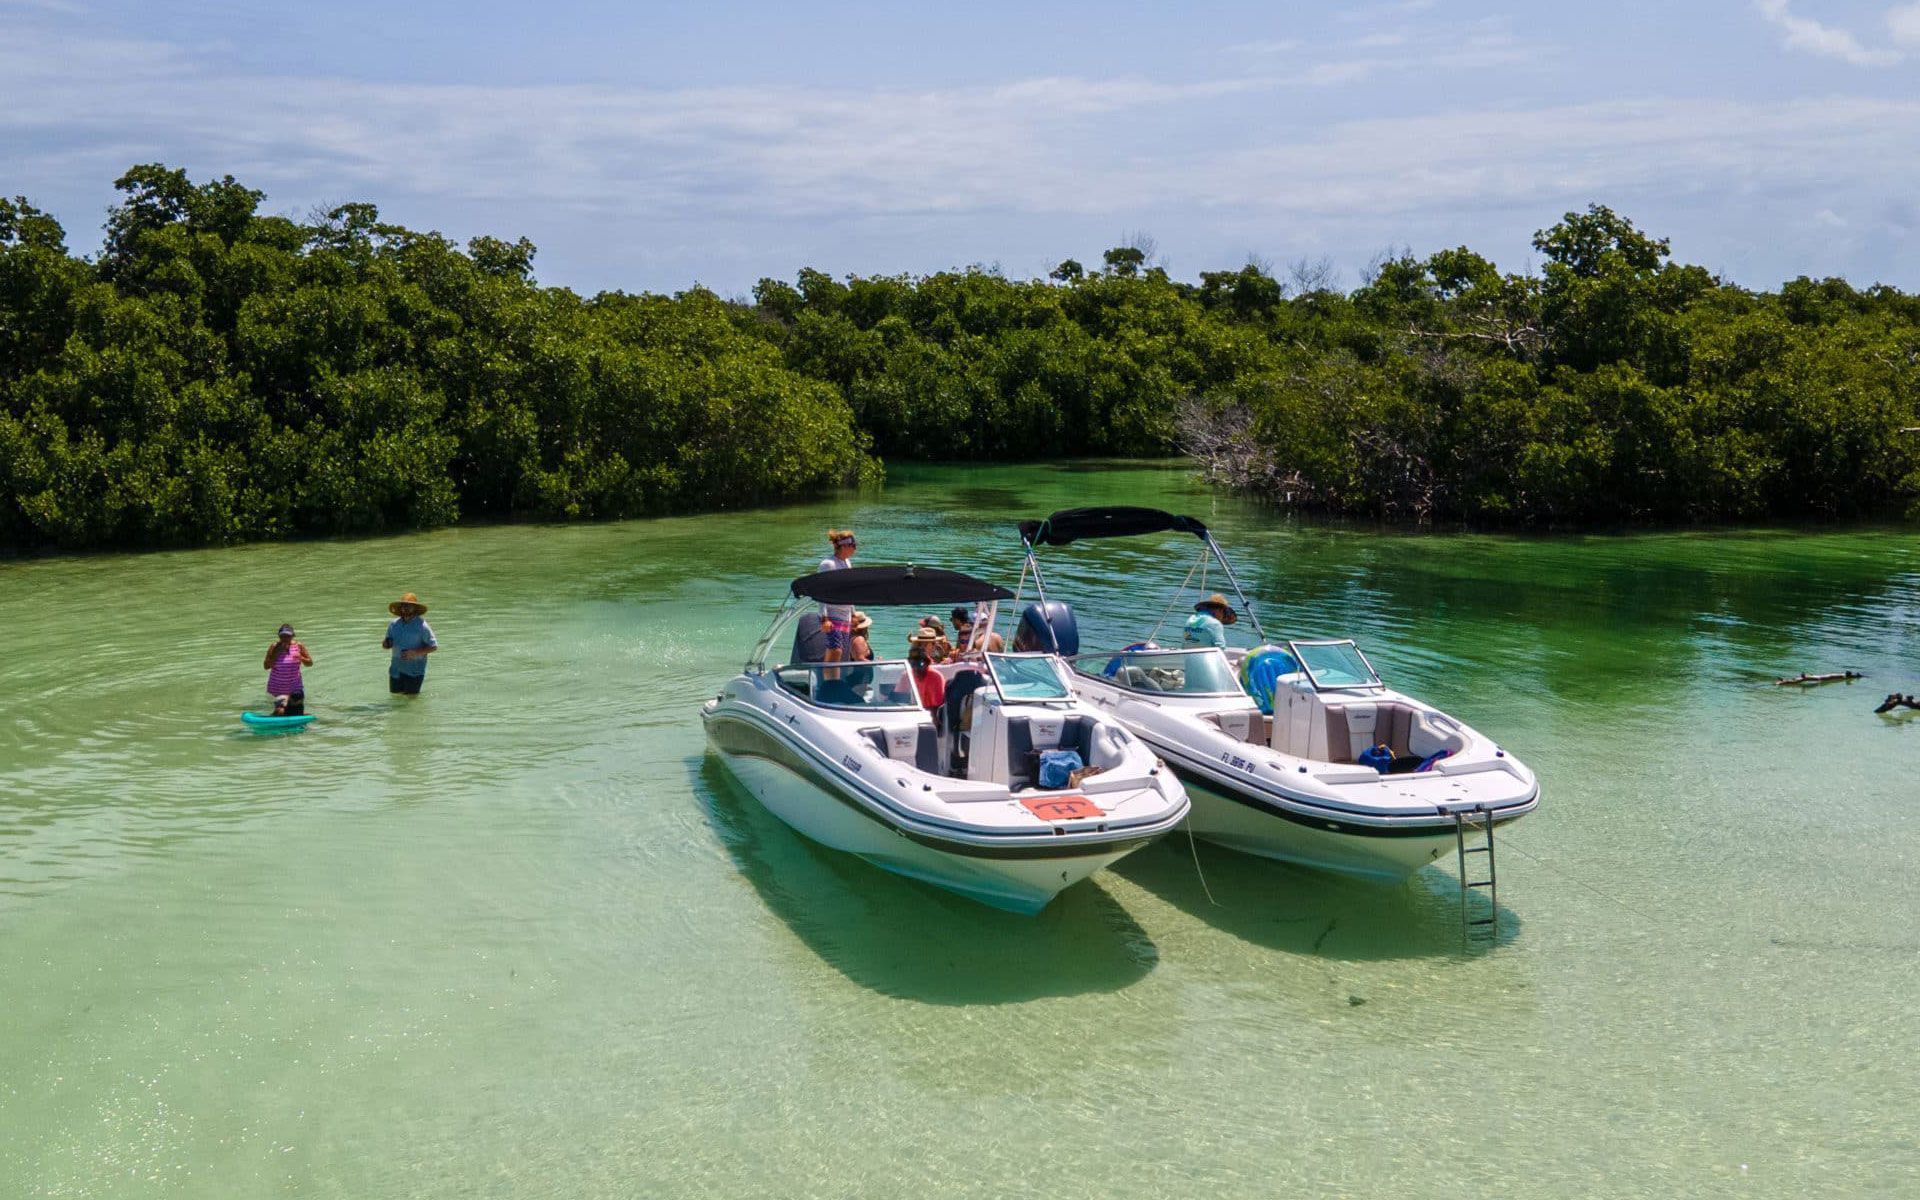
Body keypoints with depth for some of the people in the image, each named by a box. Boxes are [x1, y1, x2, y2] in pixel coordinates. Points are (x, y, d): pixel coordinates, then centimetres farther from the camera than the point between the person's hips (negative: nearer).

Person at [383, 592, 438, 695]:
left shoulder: (422, 626, -9)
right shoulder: (393, 624, 6)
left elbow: (433, 646, -10)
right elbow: (387, 644, 18)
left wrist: (414, 653, -22)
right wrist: (386, 644, -7)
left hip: (414, 671, -5)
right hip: (396, 669, 5)